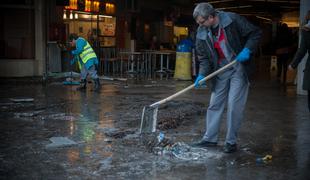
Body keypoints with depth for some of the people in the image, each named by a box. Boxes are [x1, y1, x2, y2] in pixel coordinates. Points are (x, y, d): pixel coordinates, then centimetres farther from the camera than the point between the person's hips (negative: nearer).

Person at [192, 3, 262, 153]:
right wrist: (202, 75, -15)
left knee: (234, 104, -6)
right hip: (220, 70, 4)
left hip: (238, 68, -4)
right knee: (215, 104, 8)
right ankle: (210, 138, 20)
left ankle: (231, 142, 7)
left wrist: (247, 50, -22)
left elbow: (255, 33, -8)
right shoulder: (202, 34, -4)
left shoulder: (232, 20, -16)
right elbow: (204, 58, 0)